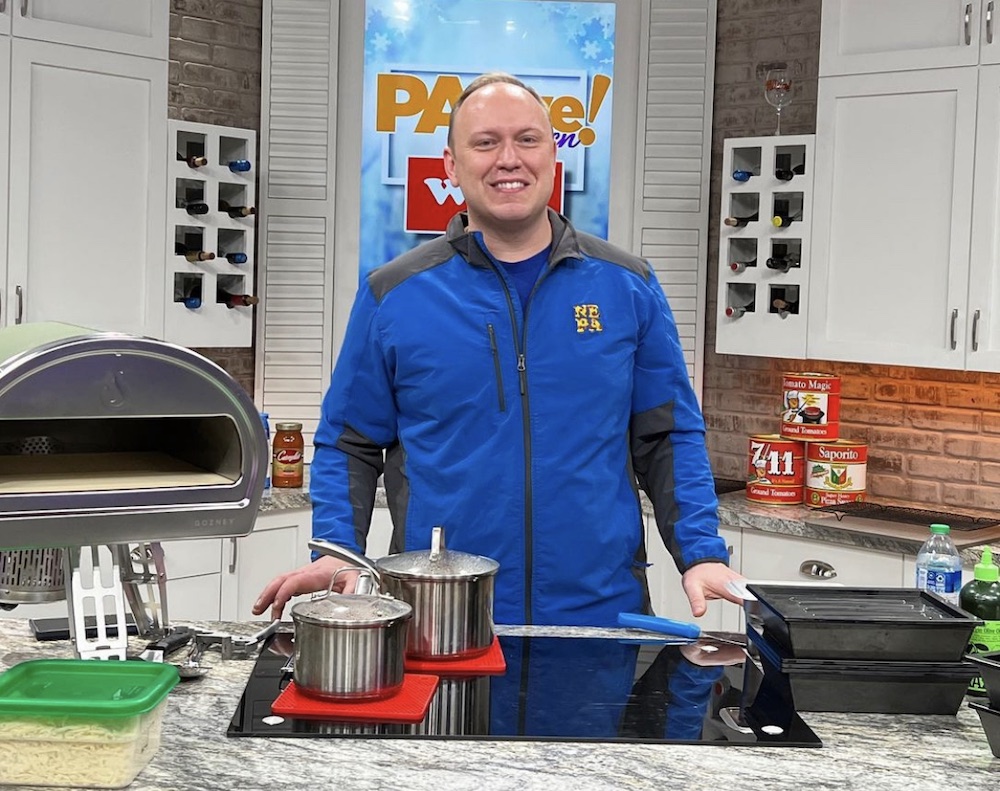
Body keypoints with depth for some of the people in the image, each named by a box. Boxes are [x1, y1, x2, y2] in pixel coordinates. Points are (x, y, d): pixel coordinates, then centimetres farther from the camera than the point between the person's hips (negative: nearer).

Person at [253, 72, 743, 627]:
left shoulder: (628, 288, 4)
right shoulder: (392, 295, 2)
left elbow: (668, 438, 6)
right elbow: (349, 444, 5)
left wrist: (702, 554, -5)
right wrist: (336, 553, -9)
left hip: (601, 609, 1)